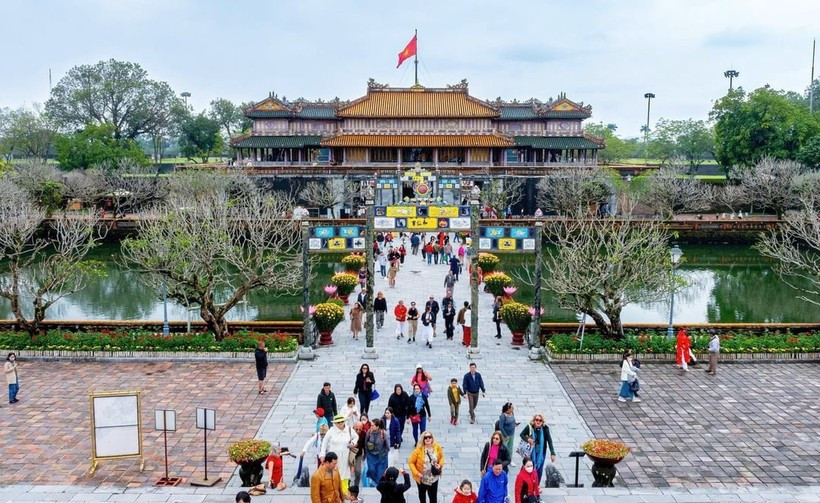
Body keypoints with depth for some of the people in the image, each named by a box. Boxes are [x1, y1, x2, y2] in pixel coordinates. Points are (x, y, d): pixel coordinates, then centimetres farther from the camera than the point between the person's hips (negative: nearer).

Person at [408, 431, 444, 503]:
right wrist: (416, 473, -22)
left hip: (434, 478, 1)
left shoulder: (437, 447, -13)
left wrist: (440, 465, -12)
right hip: (422, 478, -1)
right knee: (422, 494, 24)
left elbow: (441, 457, 6)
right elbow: (411, 462, -14)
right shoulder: (418, 449, -22)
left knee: (433, 496, 9)